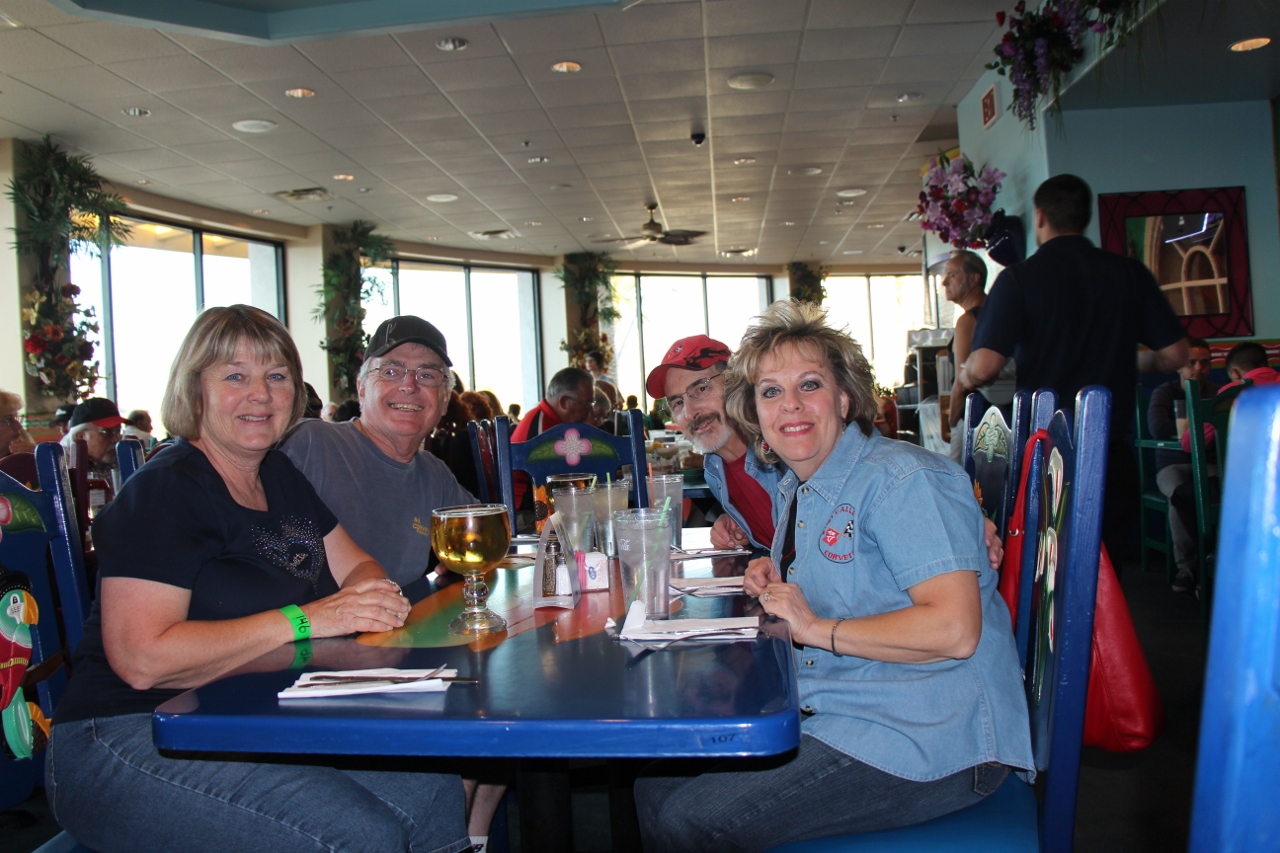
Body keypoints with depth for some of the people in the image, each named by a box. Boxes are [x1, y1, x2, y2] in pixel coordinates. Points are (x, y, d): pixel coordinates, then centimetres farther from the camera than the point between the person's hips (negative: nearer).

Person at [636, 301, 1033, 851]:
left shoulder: (903, 479, -16)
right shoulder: (793, 491, 12)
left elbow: (955, 630, -25)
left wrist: (817, 628, -20)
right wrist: (775, 580, 7)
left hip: (928, 743, -9)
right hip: (830, 716, 9)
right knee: (656, 787, 3)